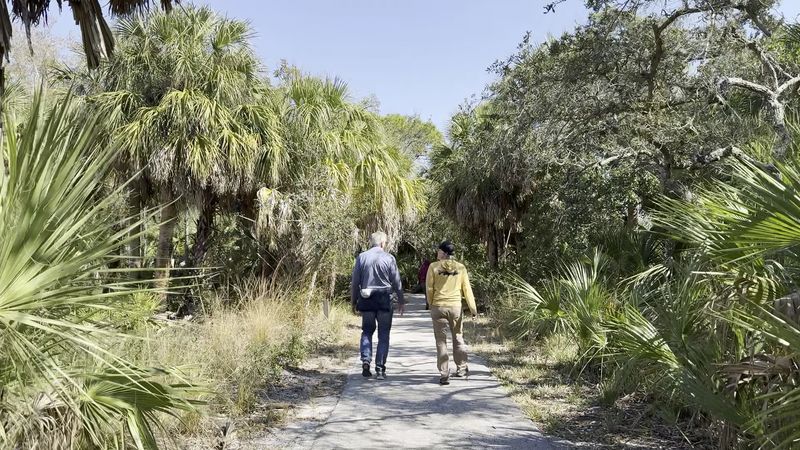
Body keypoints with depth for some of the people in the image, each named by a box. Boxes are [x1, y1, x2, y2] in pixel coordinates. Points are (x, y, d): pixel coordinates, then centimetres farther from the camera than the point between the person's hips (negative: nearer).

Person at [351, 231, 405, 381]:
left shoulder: (361, 257, 1)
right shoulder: (389, 258, -5)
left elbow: (355, 281, 5)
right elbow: (396, 281, 0)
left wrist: (354, 301, 14)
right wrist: (401, 300, 11)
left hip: (366, 300, 2)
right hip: (384, 300, -2)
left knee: (367, 331, 16)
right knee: (383, 334, 7)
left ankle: (365, 361, 1)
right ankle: (380, 368, 6)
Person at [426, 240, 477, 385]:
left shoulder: (434, 267, -6)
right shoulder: (461, 268, 0)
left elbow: (429, 288, -3)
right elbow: (467, 290, 2)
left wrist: (431, 305, 11)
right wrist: (473, 308, 6)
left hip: (438, 307, -2)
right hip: (456, 307, 2)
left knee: (441, 341, 4)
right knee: (458, 337, 18)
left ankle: (444, 374, 3)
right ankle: (461, 368, 27)